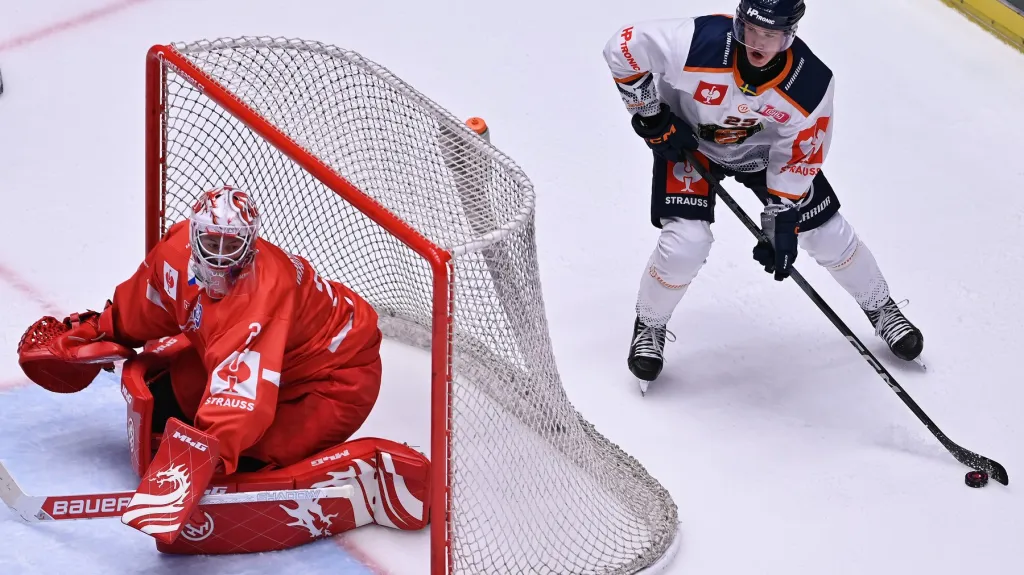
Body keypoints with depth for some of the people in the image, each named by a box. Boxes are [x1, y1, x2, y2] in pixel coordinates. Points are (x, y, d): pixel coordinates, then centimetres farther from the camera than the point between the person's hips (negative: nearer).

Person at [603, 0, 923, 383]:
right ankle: (649, 327, 11)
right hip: (688, 140, -2)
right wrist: (651, 117, -18)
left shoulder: (811, 85, -32)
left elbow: (798, 157, -17)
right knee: (686, 243, -19)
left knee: (828, 235, 5)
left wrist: (782, 222, -17)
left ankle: (881, 310, 33)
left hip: (764, 147, 2)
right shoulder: (698, 44, -39)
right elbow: (622, 48, -25)